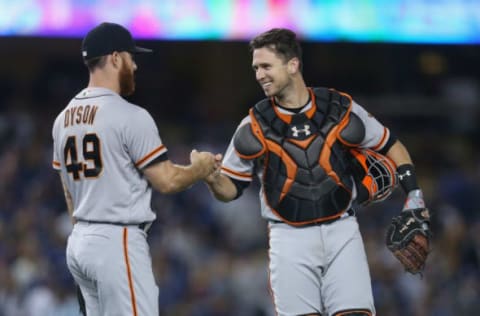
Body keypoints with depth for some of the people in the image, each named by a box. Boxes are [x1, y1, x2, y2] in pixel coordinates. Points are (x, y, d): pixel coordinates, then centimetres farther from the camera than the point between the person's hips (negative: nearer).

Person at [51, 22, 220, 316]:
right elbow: (167, 181, -10)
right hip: (118, 242, -9)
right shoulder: (131, 116, -13)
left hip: (79, 241, 9)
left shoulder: (63, 119, 11)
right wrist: (200, 169, 9)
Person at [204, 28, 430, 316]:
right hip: (290, 236, 0)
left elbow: (391, 147, 13)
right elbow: (230, 189, 7)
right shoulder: (254, 127, 2)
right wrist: (211, 177, -15)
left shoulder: (342, 109, 1)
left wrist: (414, 194, 5)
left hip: (341, 231, 0)